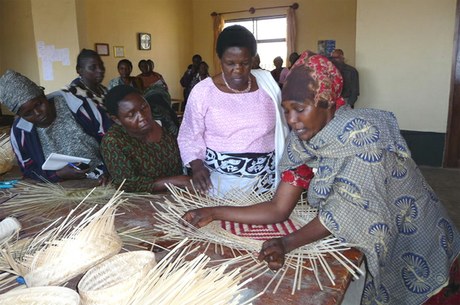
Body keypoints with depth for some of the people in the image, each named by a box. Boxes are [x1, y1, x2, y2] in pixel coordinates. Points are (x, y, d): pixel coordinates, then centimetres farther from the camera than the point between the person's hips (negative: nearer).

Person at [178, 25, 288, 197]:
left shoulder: (267, 84, 0)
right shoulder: (202, 91, -9)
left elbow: (281, 129, 10)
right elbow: (190, 136, -1)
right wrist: (197, 164, -18)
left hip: (266, 178, 3)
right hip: (220, 181, -2)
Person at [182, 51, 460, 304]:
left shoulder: (361, 132, -28)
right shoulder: (300, 141, -10)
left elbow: (345, 209, -28)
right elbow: (278, 210, -12)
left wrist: (289, 242, -38)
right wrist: (214, 212, -17)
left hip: (410, 234, -4)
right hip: (361, 237, 5)